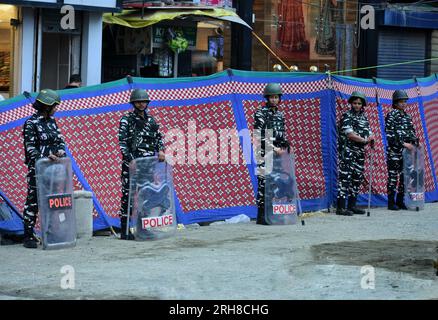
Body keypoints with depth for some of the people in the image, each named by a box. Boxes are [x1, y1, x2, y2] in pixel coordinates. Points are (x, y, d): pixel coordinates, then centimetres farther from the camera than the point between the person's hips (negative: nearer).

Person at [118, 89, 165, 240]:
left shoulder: (151, 120, 16)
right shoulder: (126, 120, -1)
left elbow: (158, 138, 21)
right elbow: (122, 142, -8)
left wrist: (161, 150, 1)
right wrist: (130, 159, -17)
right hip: (131, 163, -6)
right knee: (127, 194, -7)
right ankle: (124, 230, -5)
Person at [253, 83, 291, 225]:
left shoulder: (280, 114, 17)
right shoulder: (260, 113, -4)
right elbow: (259, 136, -12)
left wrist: (285, 147, 8)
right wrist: (274, 148, -15)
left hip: (278, 152, 7)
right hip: (265, 152, -7)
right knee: (263, 181, -8)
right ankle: (261, 215, -7)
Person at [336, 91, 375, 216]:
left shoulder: (364, 117, 17)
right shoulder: (347, 116, -6)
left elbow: (369, 132, 17)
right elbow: (349, 134, -16)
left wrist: (371, 138, -6)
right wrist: (364, 140, -16)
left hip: (360, 152, 8)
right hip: (347, 151, -8)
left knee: (357, 178, 9)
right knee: (345, 177, -12)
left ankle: (352, 205, 17)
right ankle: (341, 207, -14)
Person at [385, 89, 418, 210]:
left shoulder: (407, 116, 16)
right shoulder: (391, 116, -6)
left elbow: (412, 132, 21)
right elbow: (390, 135, -13)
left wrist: (414, 143, 4)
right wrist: (403, 144, -18)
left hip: (406, 152, 7)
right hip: (394, 152, -7)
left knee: (404, 176, 7)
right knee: (393, 176, -4)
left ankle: (400, 201, 15)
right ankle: (391, 202, -1)